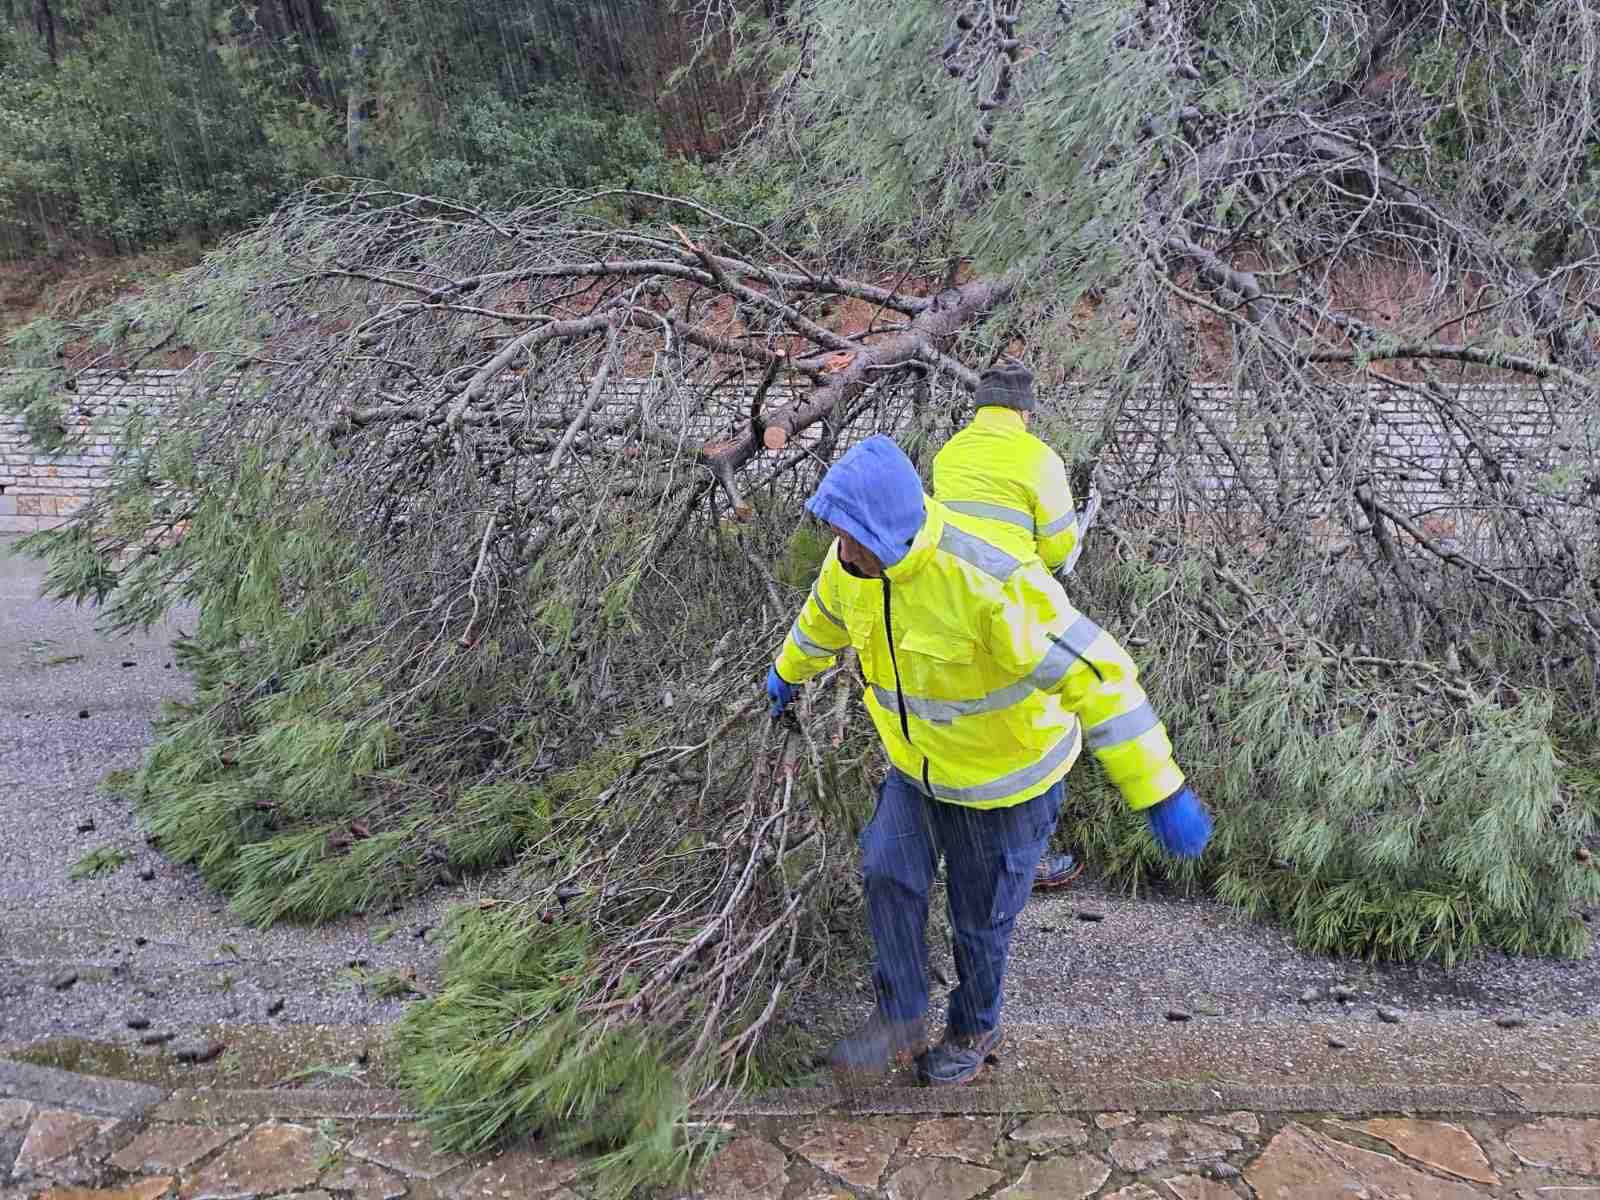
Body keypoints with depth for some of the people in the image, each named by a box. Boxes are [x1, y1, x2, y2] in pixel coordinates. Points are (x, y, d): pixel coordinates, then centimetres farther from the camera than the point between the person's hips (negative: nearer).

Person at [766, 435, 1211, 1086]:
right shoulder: (856, 556, -15)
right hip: (920, 763, 6)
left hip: (1004, 776, -5)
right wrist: (788, 670, 29)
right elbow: (826, 616, 10)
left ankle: (975, 1029, 41)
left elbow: (1094, 674, -36)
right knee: (887, 874, 5)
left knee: (980, 917, 12)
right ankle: (900, 1019, 29)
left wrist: (1160, 792, -34)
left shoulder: (987, 580, -39)